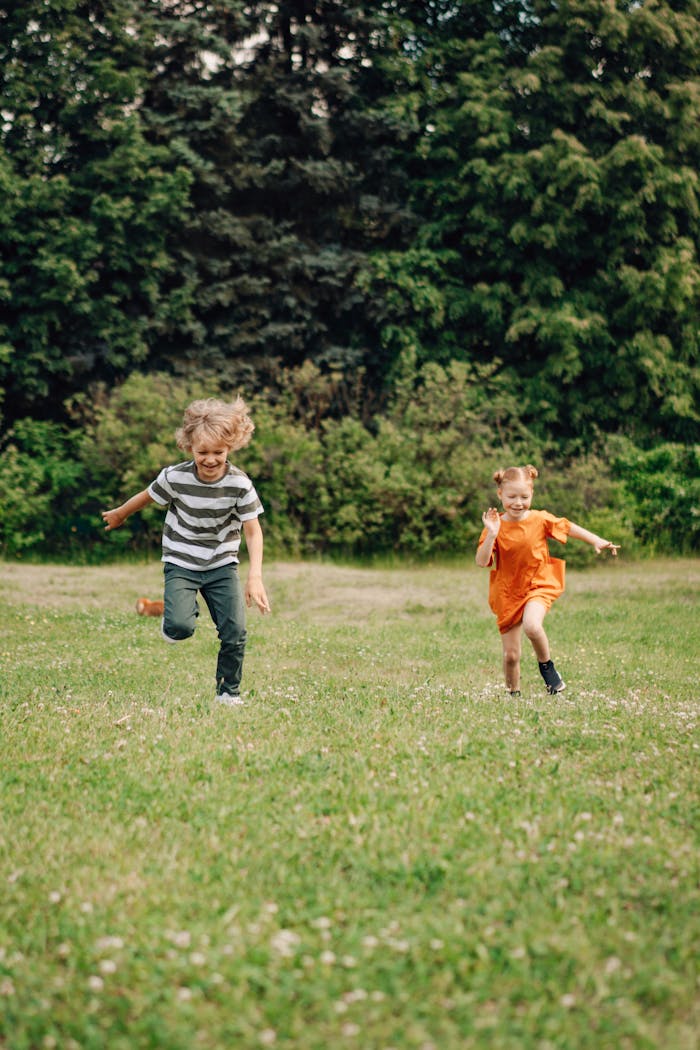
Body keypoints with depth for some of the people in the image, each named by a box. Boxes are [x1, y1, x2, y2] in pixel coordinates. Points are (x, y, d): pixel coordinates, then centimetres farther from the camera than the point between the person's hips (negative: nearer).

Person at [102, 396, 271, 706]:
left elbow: (253, 531, -12)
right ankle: (185, 609, 16)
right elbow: (147, 496, 2)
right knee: (179, 628, -22)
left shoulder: (240, 484, -16)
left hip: (222, 565, 1)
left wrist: (255, 577, -23)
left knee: (235, 631, -9)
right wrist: (118, 515, 20)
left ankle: (229, 692, 13)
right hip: (181, 563, -1)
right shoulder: (175, 477, -18)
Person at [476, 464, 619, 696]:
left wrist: (597, 541, 8)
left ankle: (546, 664, -4)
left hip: (537, 586, -1)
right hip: (507, 594, 1)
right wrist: (492, 534, -27)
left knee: (531, 626, -33)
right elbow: (482, 562, -16)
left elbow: (567, 527, 12)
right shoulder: (495, 526, -7)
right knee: (511, 655, 4)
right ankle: (513, 694, 27)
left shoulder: (540, 519, -4)